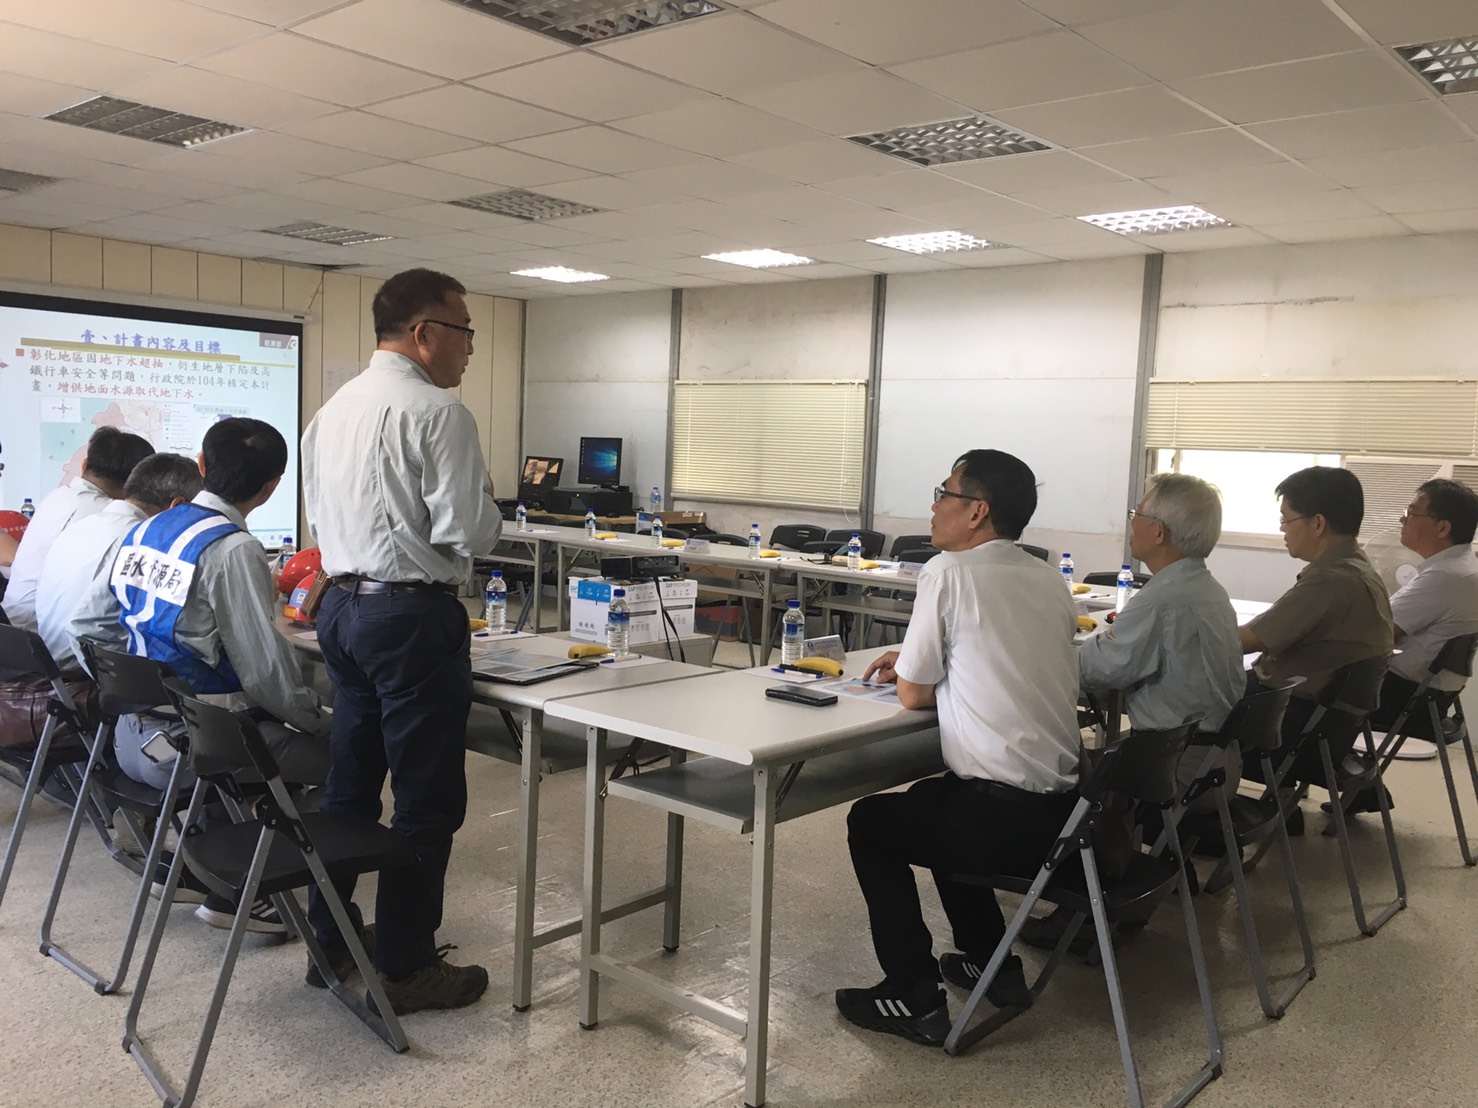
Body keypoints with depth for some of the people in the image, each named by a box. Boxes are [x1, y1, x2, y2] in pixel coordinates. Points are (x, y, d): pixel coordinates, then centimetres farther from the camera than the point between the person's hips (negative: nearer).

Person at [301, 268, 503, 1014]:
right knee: (427, 798, 2)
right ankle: (405, 967, 12)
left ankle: (329, 941, 30)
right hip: (412, 616, -9)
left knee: (350, 782, 18)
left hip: (342, 607, 9)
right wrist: (487, 504, 1)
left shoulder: (334, 408, 11)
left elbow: (319, 514, 17)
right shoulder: (438, 413, -15)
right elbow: (469, 533, -19)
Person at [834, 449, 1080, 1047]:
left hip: (1003, 816, -8)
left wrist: (909, 669, 15)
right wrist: (918, 660, 21)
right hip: (1064, 806, 8)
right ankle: (993, 963, 36)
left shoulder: (948, 572, -13)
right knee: (929, 804, 33)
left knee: (870, 822, 17)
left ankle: (914, 998, 16)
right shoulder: (1048, 579, 9)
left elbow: (913, 695, -7)